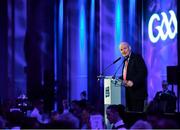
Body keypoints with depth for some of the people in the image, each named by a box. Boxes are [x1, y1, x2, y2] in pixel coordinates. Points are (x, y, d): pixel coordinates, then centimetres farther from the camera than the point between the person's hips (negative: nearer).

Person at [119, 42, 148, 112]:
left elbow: (143, 72, -16)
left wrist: (133, 82, -24)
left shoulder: (137, 57, -6)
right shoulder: (126, 60, 18)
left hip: (137, 92, -8)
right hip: (129, 93, 8)